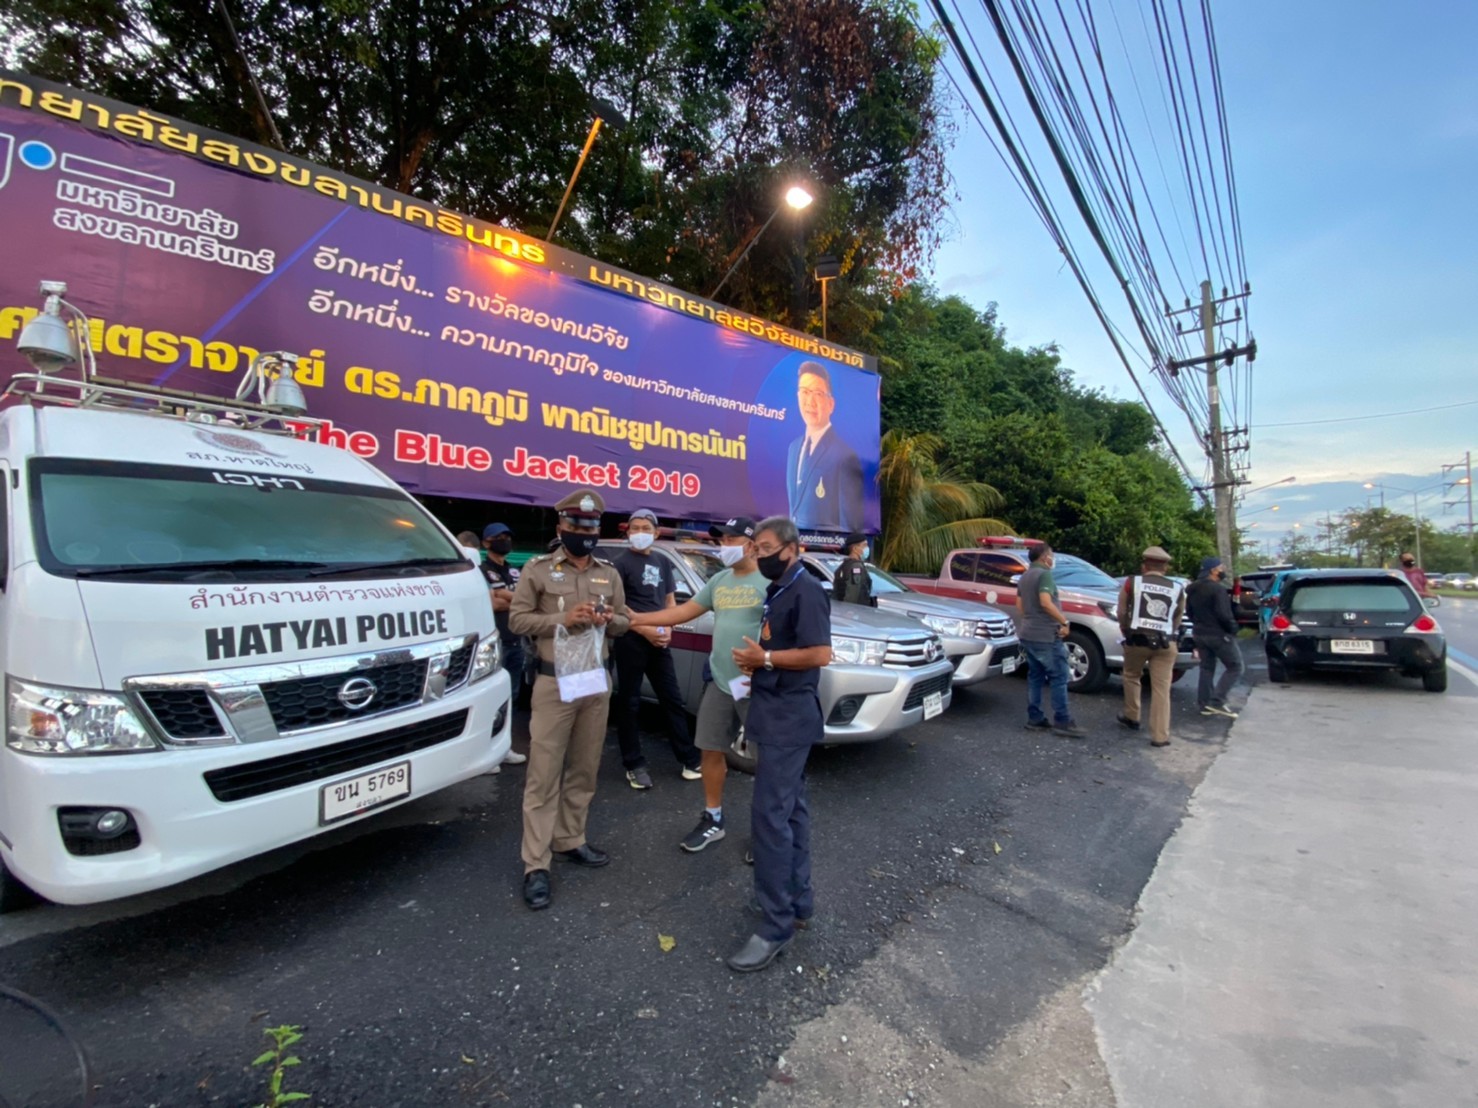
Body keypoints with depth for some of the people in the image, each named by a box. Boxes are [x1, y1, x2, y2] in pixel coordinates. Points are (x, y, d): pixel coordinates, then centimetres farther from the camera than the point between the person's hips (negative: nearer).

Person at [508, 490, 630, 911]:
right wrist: (563, 618, -20)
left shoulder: (610, 573, 9)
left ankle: (570, 841, 30)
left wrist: (610, 619, -9)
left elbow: (624, 620, 14)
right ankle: (536, 865, 7)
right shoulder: (538, 569, -4)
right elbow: (517, 619, -6)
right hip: (554, 683, -4)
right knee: (544, 776, -1)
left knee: (584, 771, 14)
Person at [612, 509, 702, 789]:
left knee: (673, 700, 9)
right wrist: (644, 629, -17)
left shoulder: (663, 563, 14)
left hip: (659, 642, 6)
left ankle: (689, 760, 18)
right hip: (630, 641, -5)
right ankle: (635, 765, 14)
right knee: (629, 703, 4)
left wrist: (667, 629, -1)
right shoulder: (621, 562, -5)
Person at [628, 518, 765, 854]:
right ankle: (712, 820, 32)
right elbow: (685, 611, 14)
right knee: (711, 750, 14)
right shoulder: (719, 580, 10)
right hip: (720, 682, 7)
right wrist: (637, 618, 9)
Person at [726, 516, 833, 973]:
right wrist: (756, 663, 5)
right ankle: (798, 898, 29)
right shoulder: (778, 591, 15)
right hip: (777, 714, 10)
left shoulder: (806, 590, -15)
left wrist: (765, 658, -17)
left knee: (770, 815, -9)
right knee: (790, 808, 17)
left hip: (789, 716, -10)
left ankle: (776, 925, 1)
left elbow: (820, 654, -23)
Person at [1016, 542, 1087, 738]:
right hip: (1046, 635, -9)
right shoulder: (1044, 574, -13)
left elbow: (1019, 605, 18)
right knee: (1059, 677, -3)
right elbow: (1046, 603, -25)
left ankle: (1035, 718, 14)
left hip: (1027, 634, 9)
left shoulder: (1024, 576, 15)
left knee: (1035, 676, 12)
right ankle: (1062, 721, -1)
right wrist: (1064, 622, -18)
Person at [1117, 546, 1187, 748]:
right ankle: (1160, 736, 4)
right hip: (1165, 643, 1)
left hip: (1137, 639, -1)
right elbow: (1177, 619, 12)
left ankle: (1132, 718, 30)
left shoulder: (1132, 582, 1)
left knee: (1131, 677, 23)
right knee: (1161, 690, 3)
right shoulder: (1177, 589, 7)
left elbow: (1122, 612, 6)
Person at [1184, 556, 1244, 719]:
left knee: (1207, 668, 14)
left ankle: (1203, 704, 14)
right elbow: (1224, 615, -22)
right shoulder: (1218, 589, -19)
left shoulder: (1193, 589, 8)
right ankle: (1217, 701, -5)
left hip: (1200, 633, 8)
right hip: (1219, 634, -8)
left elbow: (1189, 611, 17)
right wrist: (1233, 629, -8)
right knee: (1235, 668, 2)